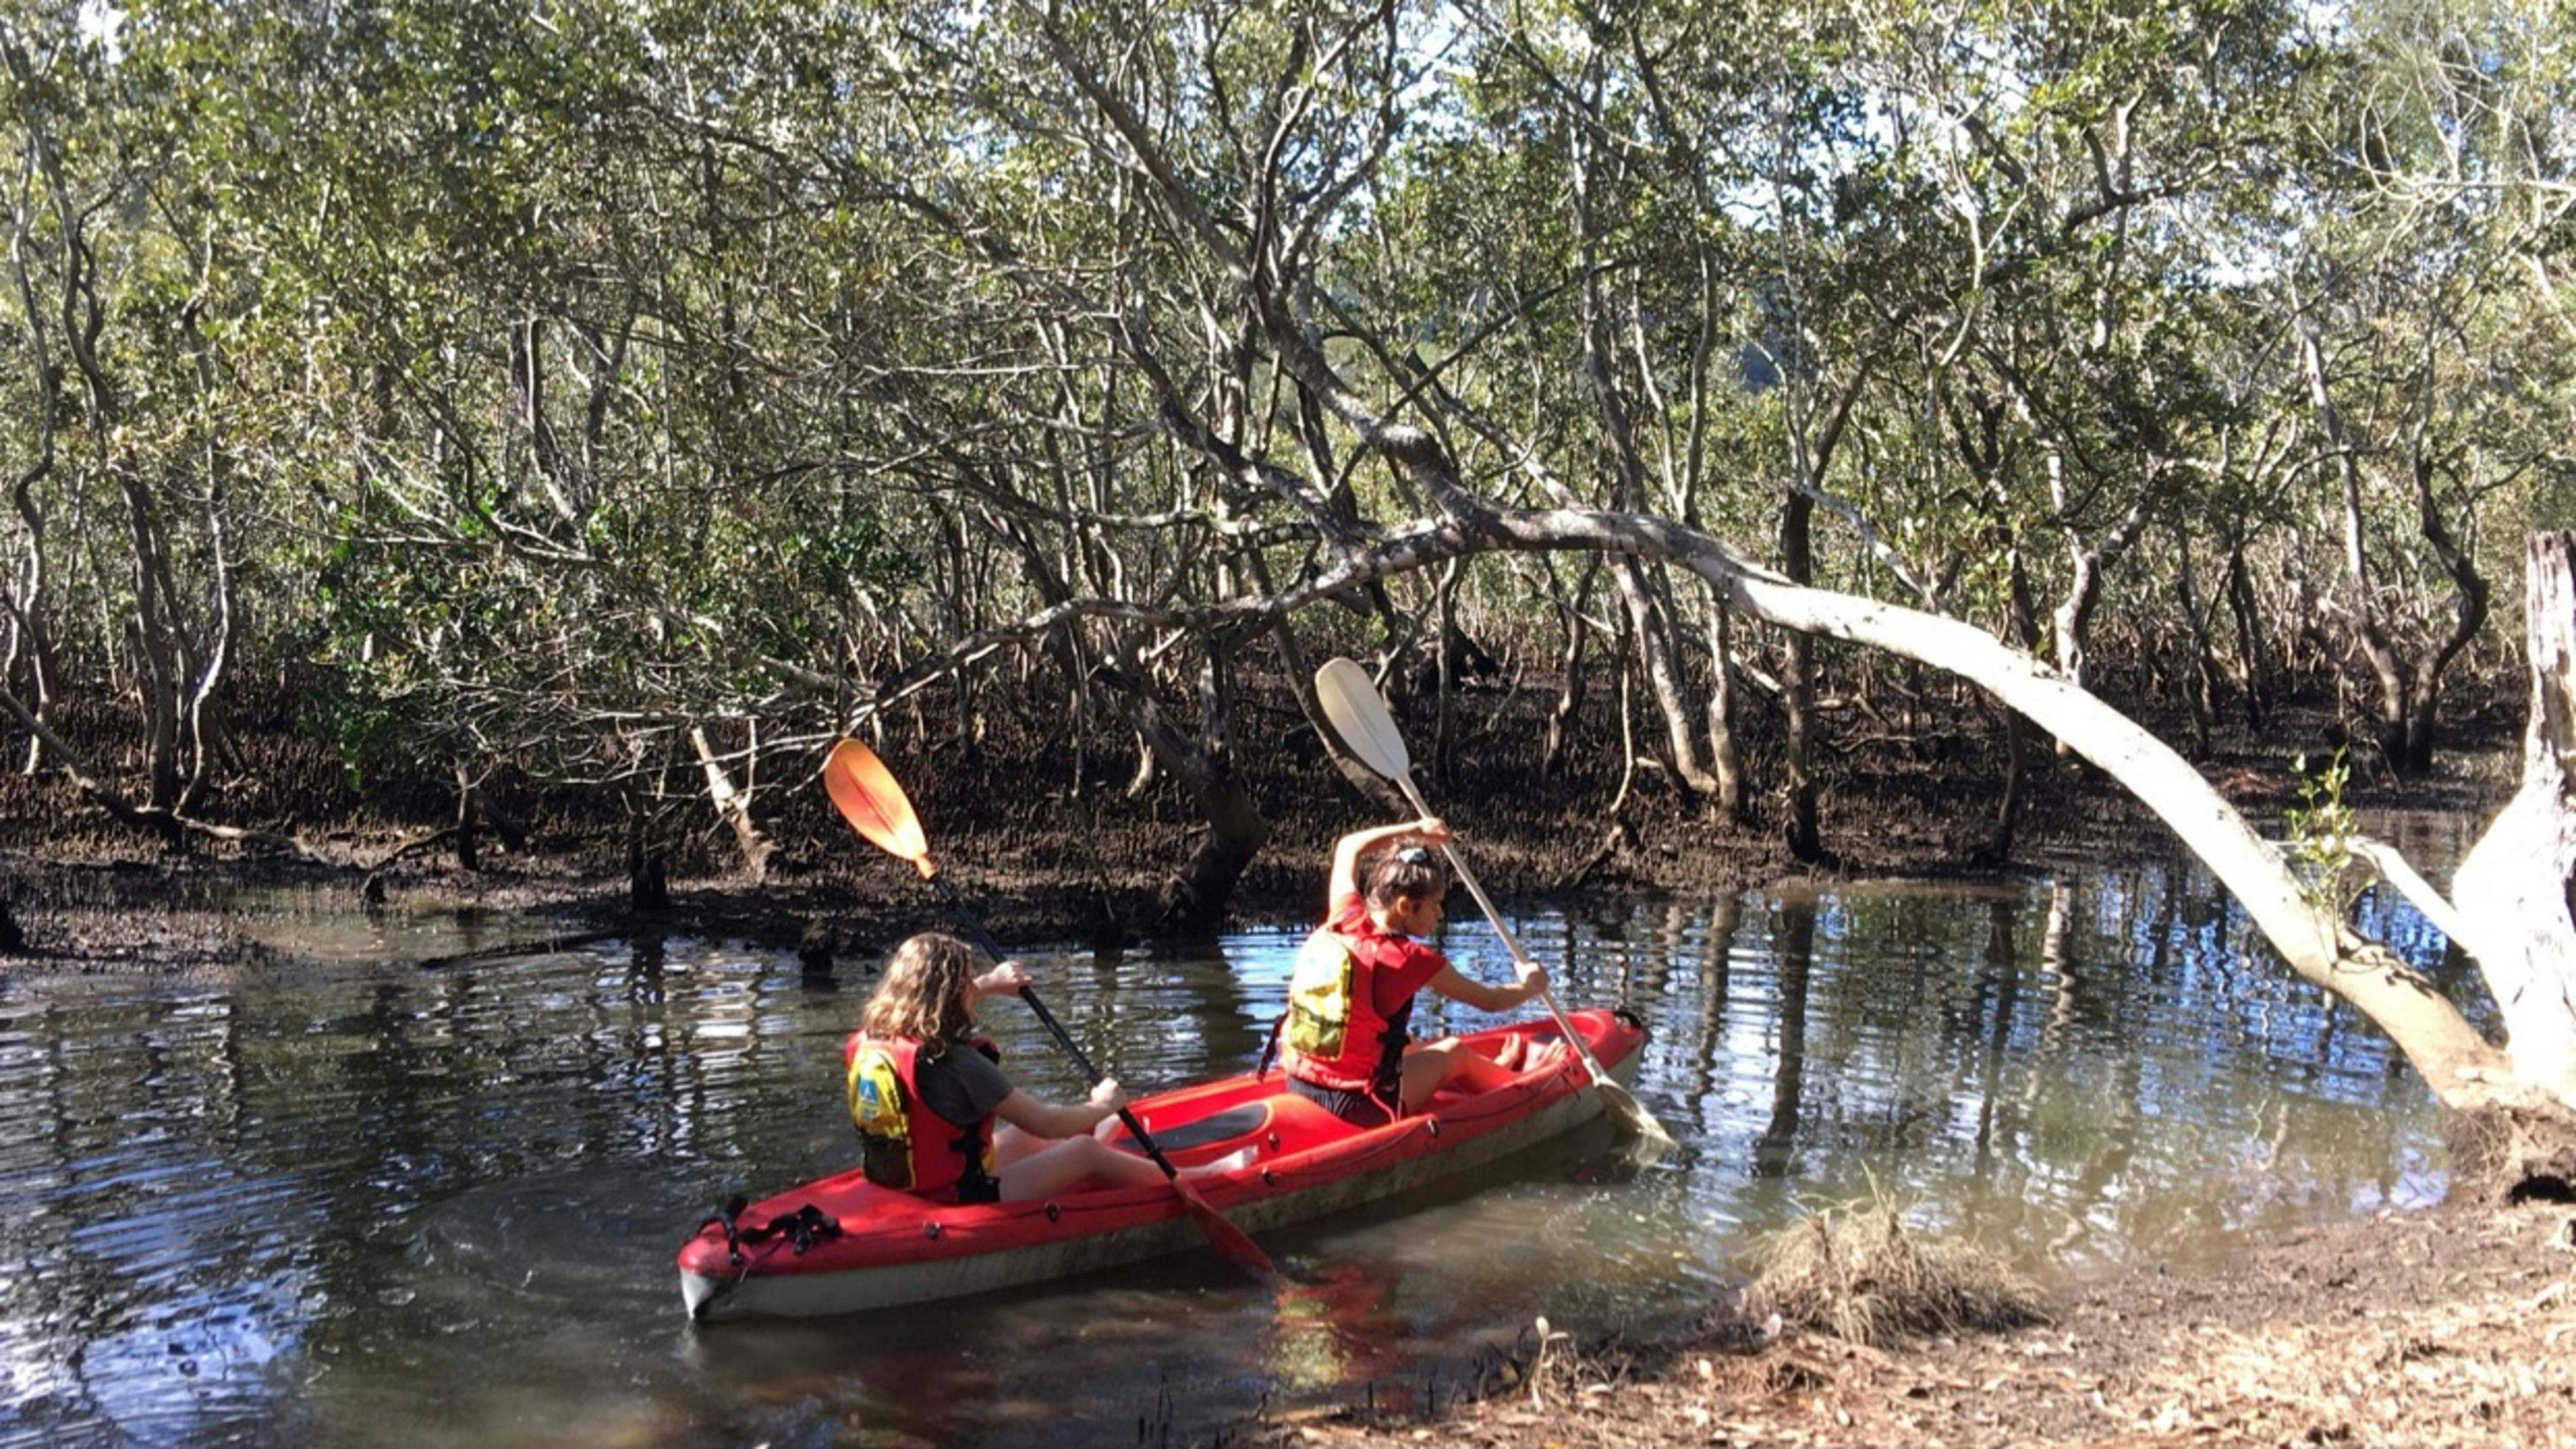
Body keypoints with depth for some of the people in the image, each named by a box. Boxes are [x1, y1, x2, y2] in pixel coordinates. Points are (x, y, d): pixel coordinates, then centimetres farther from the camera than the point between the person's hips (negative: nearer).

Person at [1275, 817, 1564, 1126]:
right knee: (1454, 1051, 19)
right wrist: (1530, 985, 19)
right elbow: (1490, 1001, 0)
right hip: (1359, 1106, -7)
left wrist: (1415, 829, 22)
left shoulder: (1344, 919, -2)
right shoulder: (1412, 960, -16)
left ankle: (1495, 1070, 55)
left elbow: (1348, 848, 20)